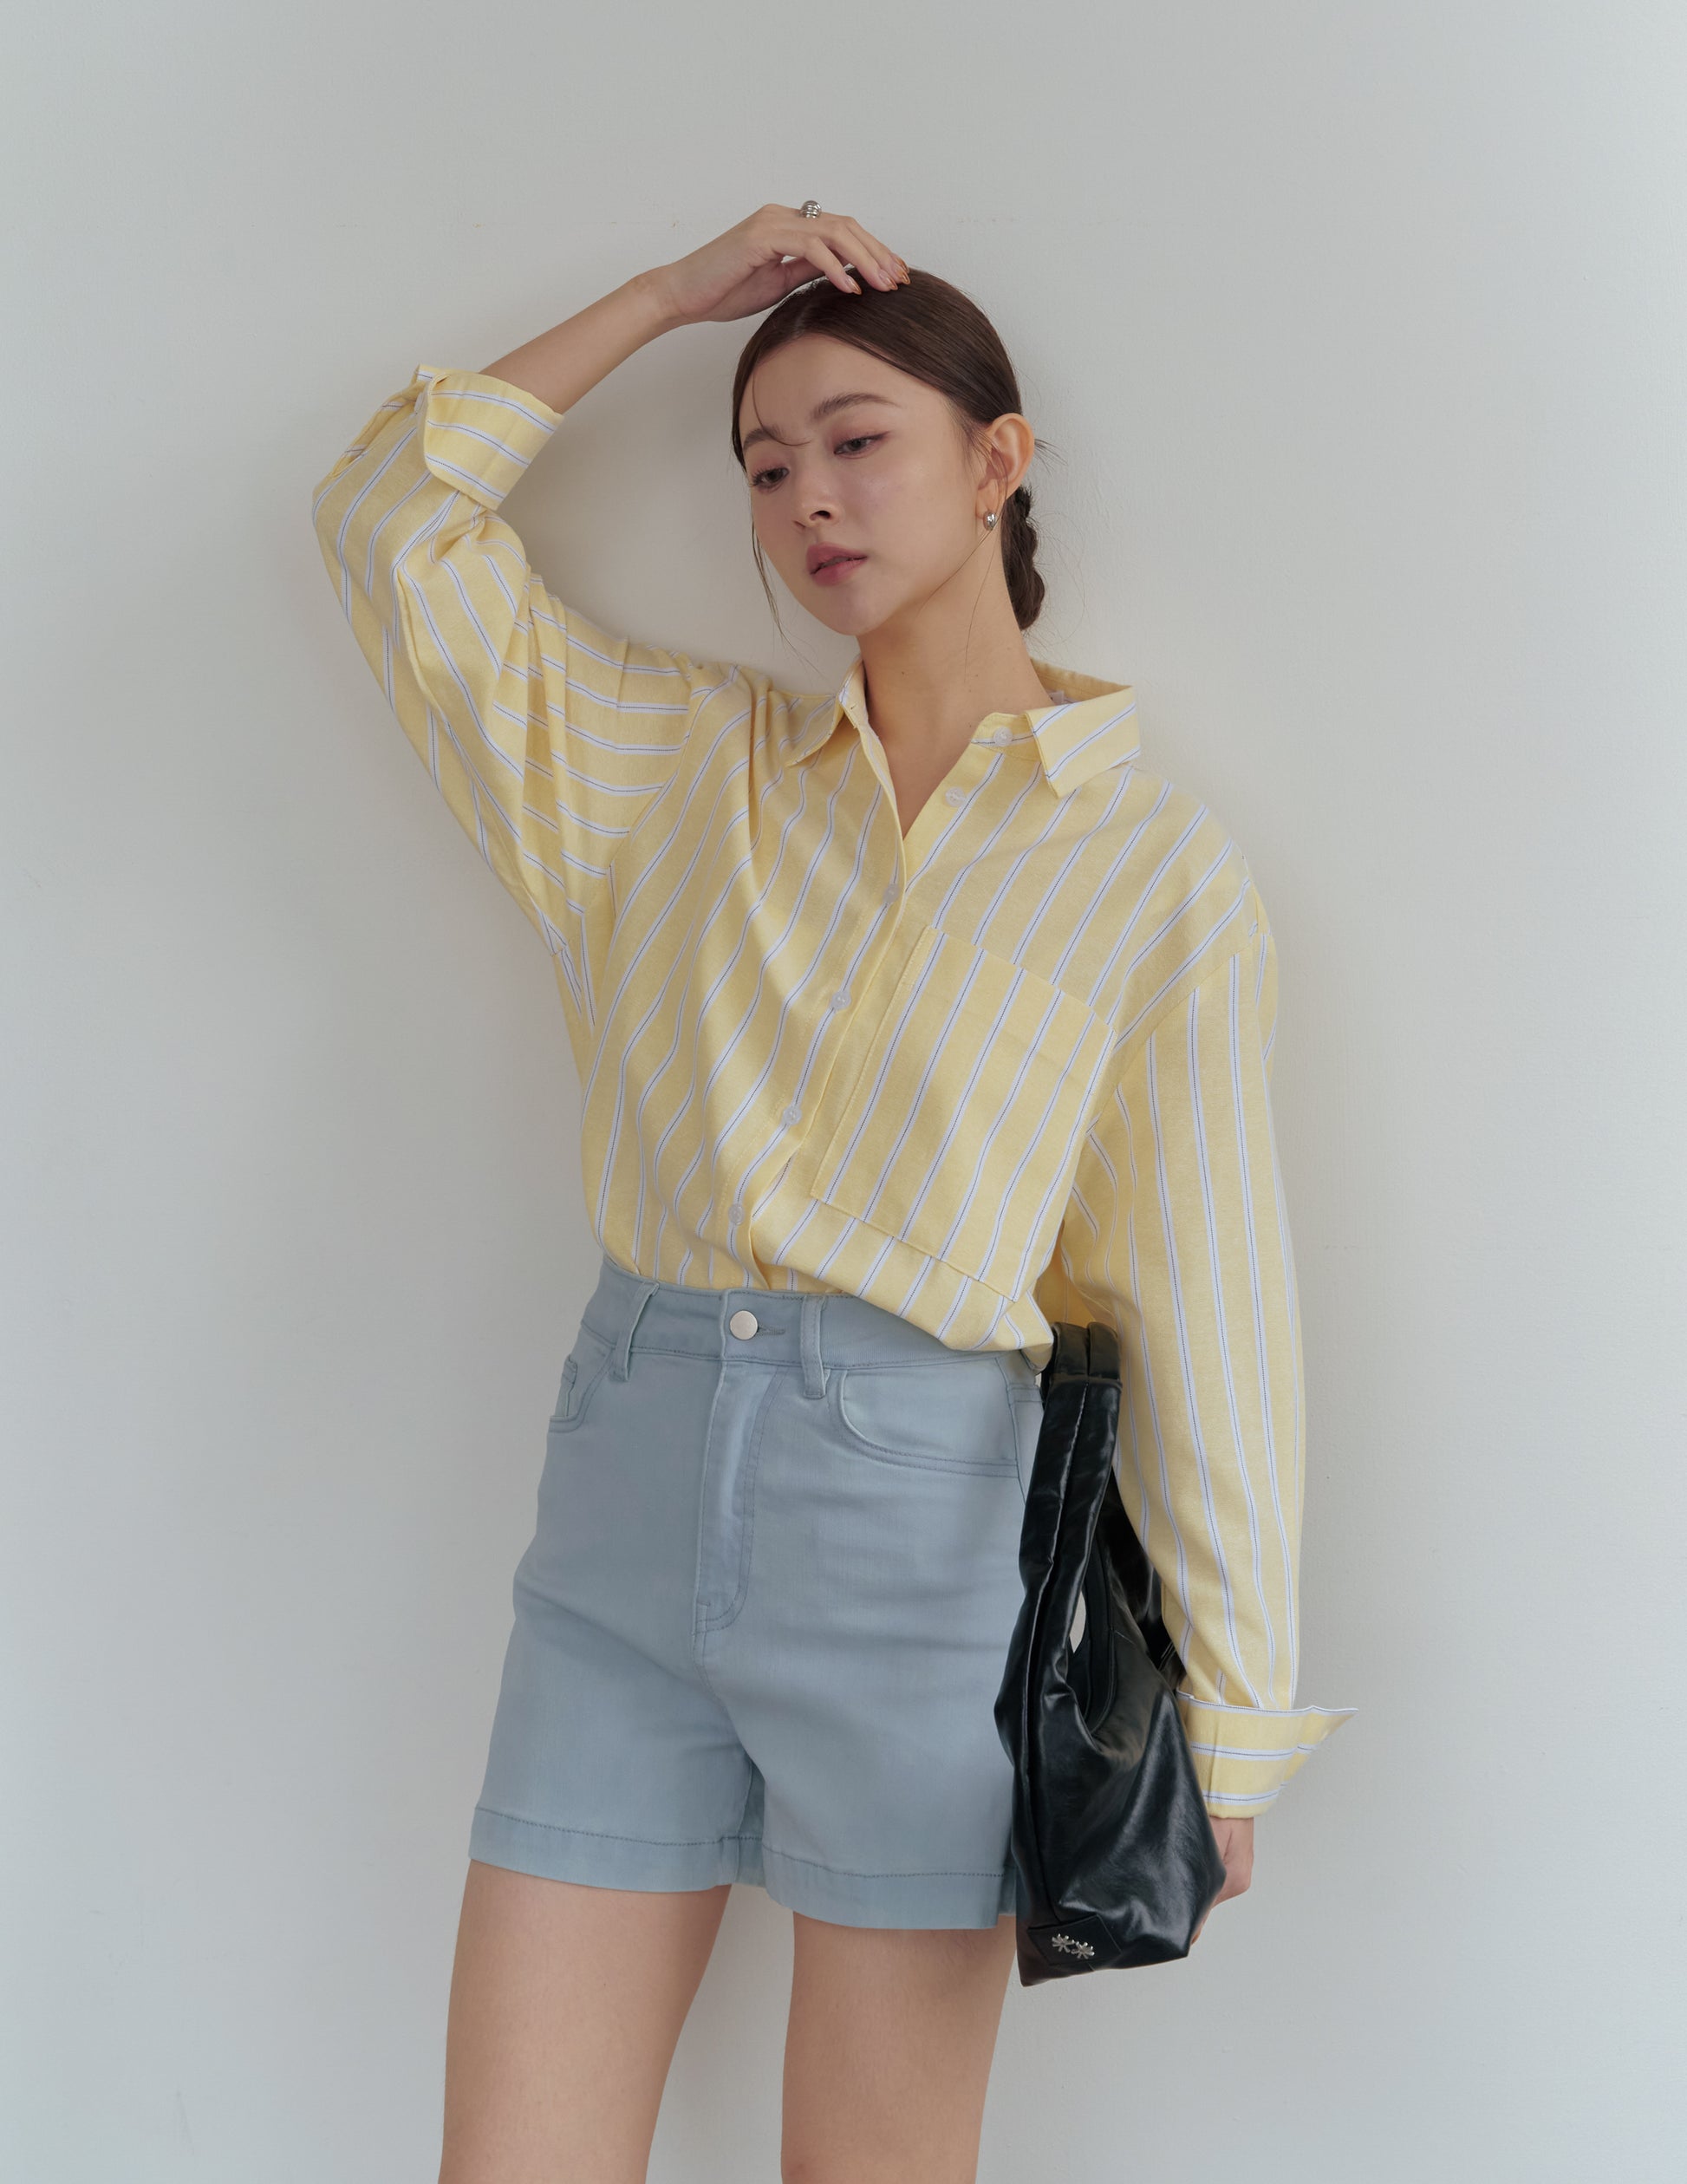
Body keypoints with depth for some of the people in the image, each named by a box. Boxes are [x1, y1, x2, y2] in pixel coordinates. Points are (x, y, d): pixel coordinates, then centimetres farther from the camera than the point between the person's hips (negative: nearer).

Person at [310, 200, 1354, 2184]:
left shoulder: (1156, 868, 0)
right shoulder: (688, 756, 11)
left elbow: (1201, 1312, -1)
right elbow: (392, 521, 10)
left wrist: (1227, 1721, 0)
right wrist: (675, 292, 9)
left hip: (925, 1517, -3)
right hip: (630, 1491, 3)